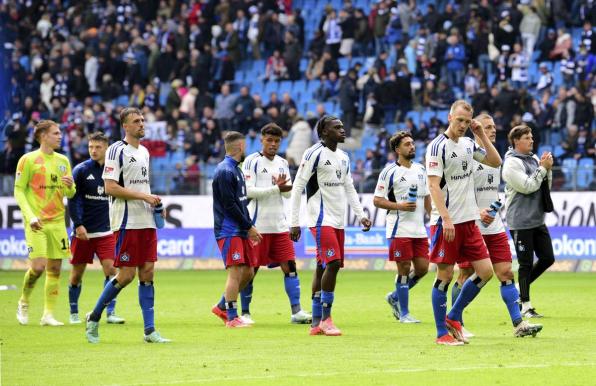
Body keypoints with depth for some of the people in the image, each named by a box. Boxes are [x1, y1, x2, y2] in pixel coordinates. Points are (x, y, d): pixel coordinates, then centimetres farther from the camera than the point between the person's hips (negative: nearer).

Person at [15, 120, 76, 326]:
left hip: (57, 221, 5)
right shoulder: (28, 160, -4)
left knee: (54, 268, 1)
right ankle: (23, 303, 12)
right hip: (36, 223, -5)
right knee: (38, 266, -13)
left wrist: (70, 186, -9)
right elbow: (19, 191, -5)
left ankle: (48, 314, 6)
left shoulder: (62, 161, 11)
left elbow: (70, 194, 16)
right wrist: (30, 216, -16)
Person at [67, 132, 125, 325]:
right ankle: (74, 313, 19)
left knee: (110, 270, -10)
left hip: (106, 231, 2)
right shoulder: (81, 170, -4)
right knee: (77, 273, 4)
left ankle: (110, 312, -4)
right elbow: (72, 200, -6)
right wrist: (78, 225, -14)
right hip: (83, 231, -2)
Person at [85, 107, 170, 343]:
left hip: (146, 222, 8)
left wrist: (154, 203, 8)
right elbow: (110, 187, -16)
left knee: (147, 273, 3)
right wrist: (143, 196, -17)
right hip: (126, 223, -8)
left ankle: (150, 331, 3)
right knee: (126, 275, -7)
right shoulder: (116, 151, -9)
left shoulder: (144, 151, 16)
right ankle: (94, 317, 11)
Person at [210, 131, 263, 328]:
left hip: (240, 231, 10)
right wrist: (249, 226, -12)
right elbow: (229, 205, -17)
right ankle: (232, 318, -9)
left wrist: (250, 227, 13)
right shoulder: (225, 171, -13)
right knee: (236, 272, -11)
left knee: (248, 272, 10)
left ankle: (222, 307, 21)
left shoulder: (236, 170, 18)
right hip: (229, 231, -10)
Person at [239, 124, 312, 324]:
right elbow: (248, 191, -13)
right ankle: (245, 312, 10)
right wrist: (277, 188, -15)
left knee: (289, 266, -2)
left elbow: (289, 193, 10)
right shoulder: (252, 161, -5)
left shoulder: (282, 163, 13)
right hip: (257, 225, -5)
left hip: (279, 225, 5)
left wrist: (282, 186, -13)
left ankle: (296, 311, -2)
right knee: (251, 269, 0)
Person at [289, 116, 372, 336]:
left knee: (322, 267, 8)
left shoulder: (343, 158, 14)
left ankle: (316, 323, 10)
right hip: (321, 219, -8)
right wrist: (294, 223, -12)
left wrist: (360, 215, 11)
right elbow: (297, 188, -10)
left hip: (338, 221, 8)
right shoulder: (314, 154, -10)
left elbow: (349, 188, 22)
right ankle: (325, 319, -9)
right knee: (332, 263, -16)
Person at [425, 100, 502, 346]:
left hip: (469, 221, 7)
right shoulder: (437, 146, -9)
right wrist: (446, 219, -21)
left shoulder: (469, 144, 12)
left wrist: (481, 135, 7)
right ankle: (442, 333, 5)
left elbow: (495, 162, 18)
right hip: (446, 222, -7)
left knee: (485, 271, 3)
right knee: (444, 275, -3)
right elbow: (433, 185, -14)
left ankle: (453, 318, 16)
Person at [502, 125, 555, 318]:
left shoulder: (534, 159, 12)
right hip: (520, 221, -8)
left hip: (538, 220, 8)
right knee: (526, 264, -2)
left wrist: (548, 170, 0)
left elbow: (546, 187, 16)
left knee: (547, 258, 7)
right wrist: (543, 168, -14)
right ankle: (525, 306, 6)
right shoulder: (512, 163, -12)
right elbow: (527, 186, -20)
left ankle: (520, 288, 23)